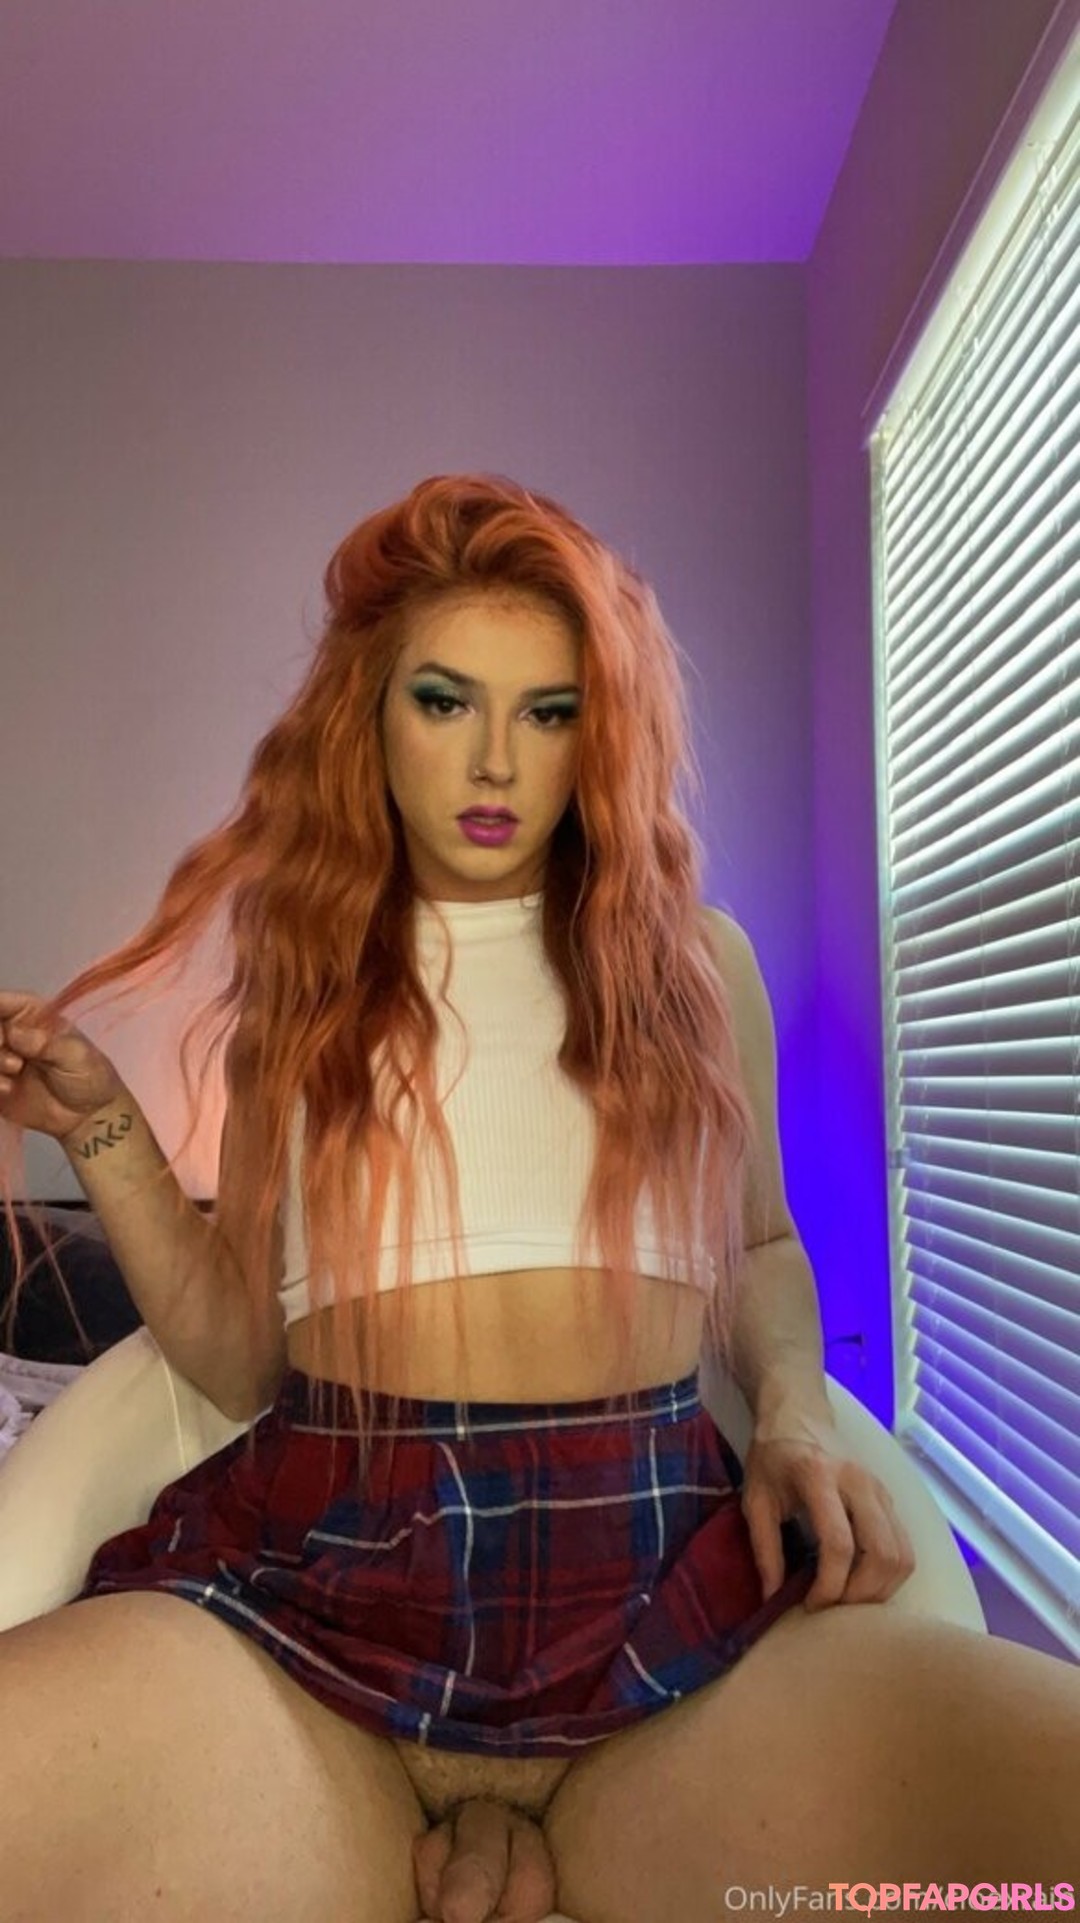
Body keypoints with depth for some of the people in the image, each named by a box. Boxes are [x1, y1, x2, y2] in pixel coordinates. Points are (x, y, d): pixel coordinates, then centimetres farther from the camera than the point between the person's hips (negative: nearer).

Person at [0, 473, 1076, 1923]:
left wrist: (798, 1413, 3)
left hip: (668, 1573, 2)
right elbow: (236, 1358, 11)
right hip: (324, 1566, 0)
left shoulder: (693, 960, 12)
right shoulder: (301, 981, 13)